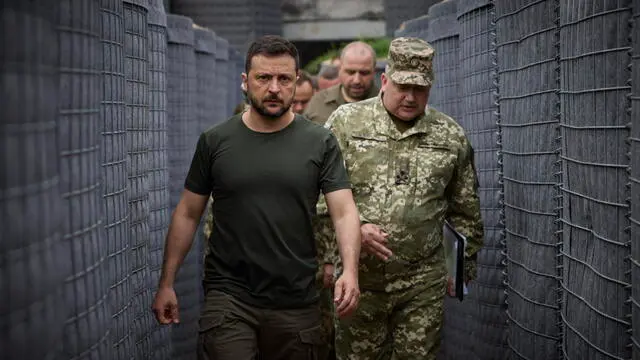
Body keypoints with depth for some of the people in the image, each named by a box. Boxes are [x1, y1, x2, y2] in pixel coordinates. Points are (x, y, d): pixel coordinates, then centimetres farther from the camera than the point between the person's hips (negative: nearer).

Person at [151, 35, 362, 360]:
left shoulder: (320, 143, 0)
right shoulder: (214, 141, 3)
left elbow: (344, 211, -6)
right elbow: (187, 214, 8)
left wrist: (350, 271, -23)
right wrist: (166, 283, 5)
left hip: (297, 304, 1)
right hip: (228, 297, 0)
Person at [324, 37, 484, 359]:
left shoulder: (451, 137, 5)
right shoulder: (346, 121, -2)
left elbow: (465, 210, 14)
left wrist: (464, 265, 16)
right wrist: (354, 227, -17)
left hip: (423, 285, 1)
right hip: (358, 277, -1)